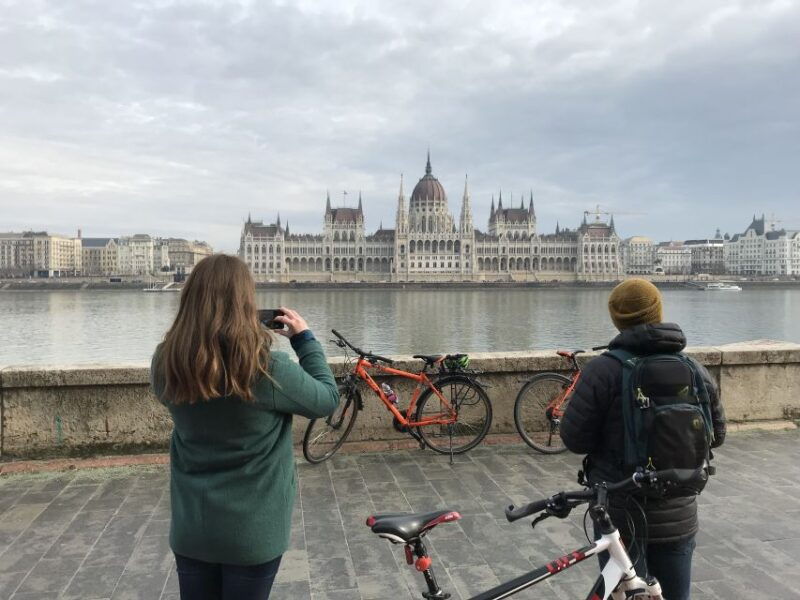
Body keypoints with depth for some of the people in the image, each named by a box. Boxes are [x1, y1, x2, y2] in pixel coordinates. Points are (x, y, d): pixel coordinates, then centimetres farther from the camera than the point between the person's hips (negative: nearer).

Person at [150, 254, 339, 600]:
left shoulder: (165, 364, -12)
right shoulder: (267, 368, -24)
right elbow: (327, 400, -8)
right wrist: (304, 338, 0)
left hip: (190, 526, 4)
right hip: (252, 531, -3)